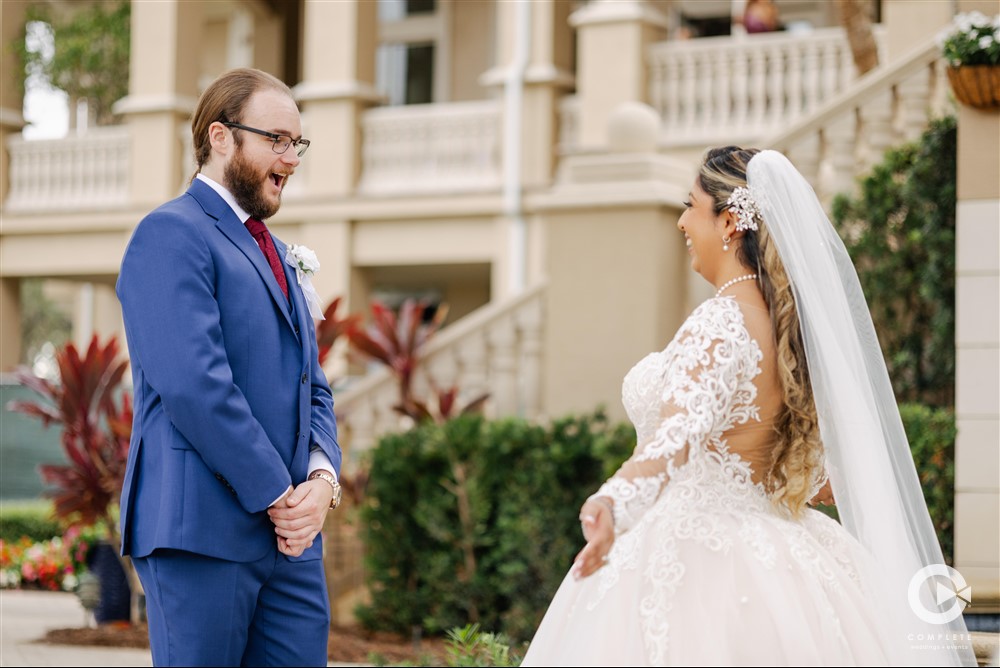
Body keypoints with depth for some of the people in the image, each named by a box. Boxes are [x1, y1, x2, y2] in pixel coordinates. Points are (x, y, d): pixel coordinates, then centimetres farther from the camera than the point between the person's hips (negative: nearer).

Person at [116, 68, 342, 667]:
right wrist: (279, 495, -14)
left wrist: (322, 477, 0)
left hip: (291, 535, 8)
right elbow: (193, 386, -18)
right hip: (202, 529, -8)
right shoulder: (171, 234, -7)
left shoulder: (276, 254, 23)